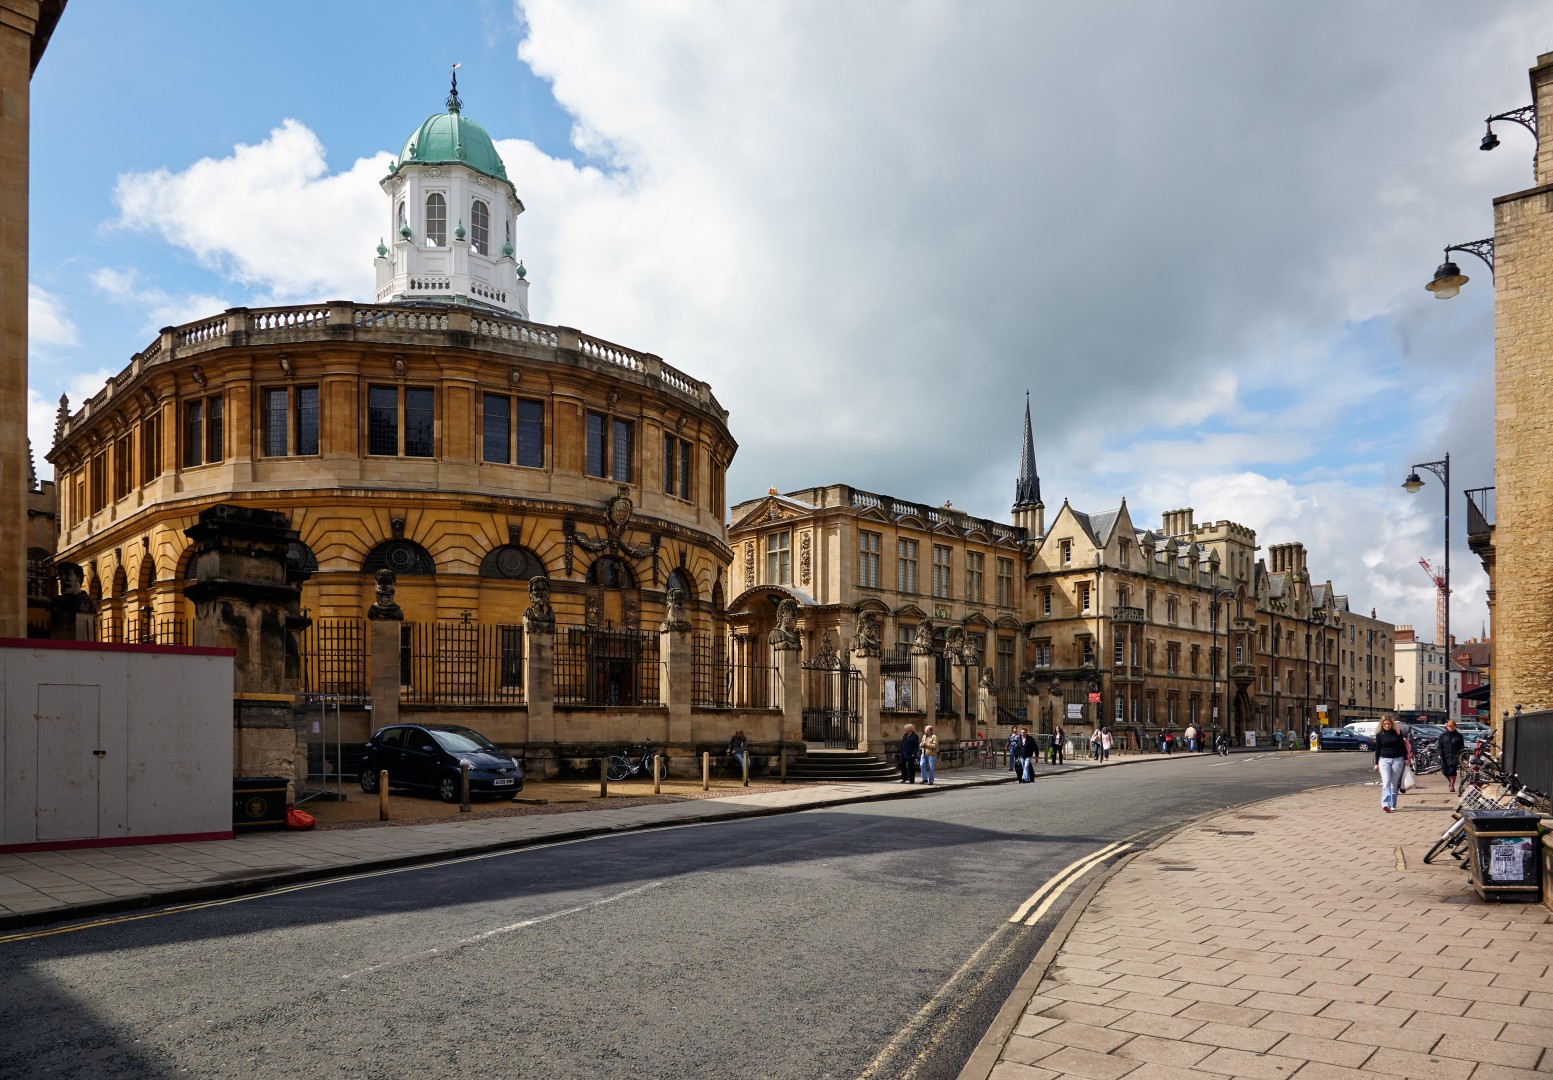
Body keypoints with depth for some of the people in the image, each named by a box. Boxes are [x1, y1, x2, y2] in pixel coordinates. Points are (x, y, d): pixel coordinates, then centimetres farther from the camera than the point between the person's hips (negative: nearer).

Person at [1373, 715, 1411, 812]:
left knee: (1394, 784, 6)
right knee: (1386, 783, -12)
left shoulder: (1397, 732, 4)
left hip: (1397, 760, 1)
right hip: (1384, 760, -1)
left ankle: (1392, 805, 14)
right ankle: (1386, 804, -23)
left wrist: (1406, 759, 6)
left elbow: (1403, 746, 10)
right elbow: (1377, 749, 6)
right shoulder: (1379, 735, 3)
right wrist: (1376, 763, 5)